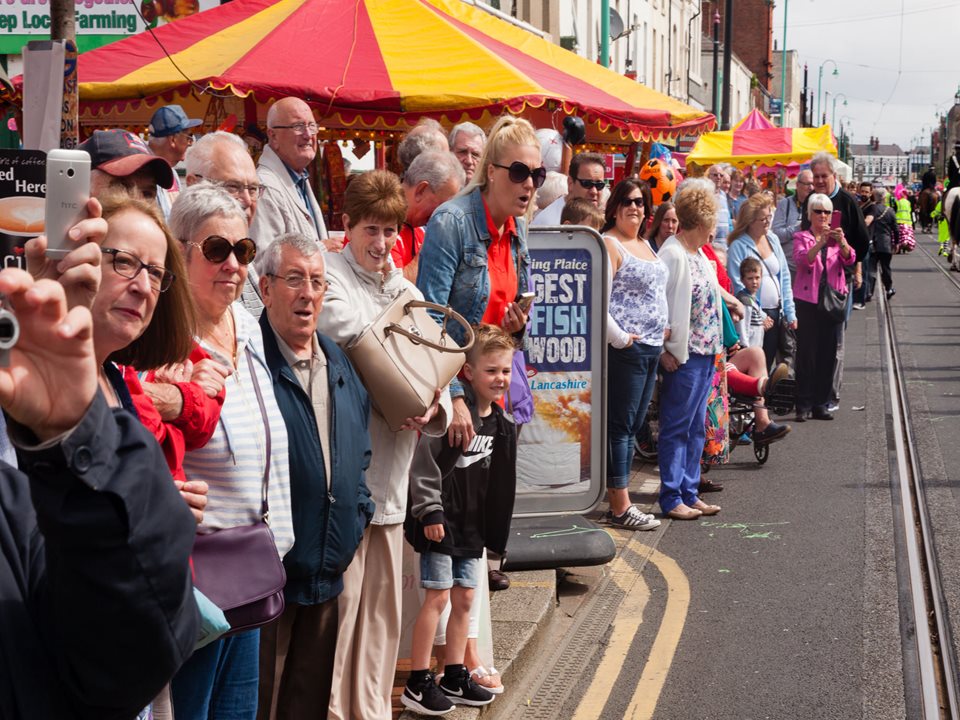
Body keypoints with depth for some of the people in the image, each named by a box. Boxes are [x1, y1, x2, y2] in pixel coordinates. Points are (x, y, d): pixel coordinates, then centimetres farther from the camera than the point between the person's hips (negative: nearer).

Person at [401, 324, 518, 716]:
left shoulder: (500, 423, 7)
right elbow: (424, 466, -18)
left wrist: (492, 527, 15)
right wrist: (430, 511, -19)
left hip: (472, 524, 8)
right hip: (442, 521, -7)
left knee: (465, 598, 12)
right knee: (438, 596, -5)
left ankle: (454, 677, 23)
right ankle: (417, 684, 3)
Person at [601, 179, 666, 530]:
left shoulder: (645, 244, 17)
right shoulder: (609, 245, -10)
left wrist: (663, 329, 15)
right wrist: (620, 339, -17)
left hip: (651, 348, 9)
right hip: (626, 349, -9)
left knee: (632, 426, 12)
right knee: (620, 425, -4)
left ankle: (617, 499, 19)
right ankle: (620, 507, -1)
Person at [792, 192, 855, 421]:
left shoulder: (838, 237, 10)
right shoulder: (802, 237, 3)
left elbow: (849, 259, -9)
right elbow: (803, 259, -17)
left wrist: (841, 243, -29)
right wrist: (821, 242, -32)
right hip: (808, 301, -3)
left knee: (828, 354, 5)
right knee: (806, 353, -4)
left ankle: (821, 404, 12)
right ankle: (804, 405, 0)